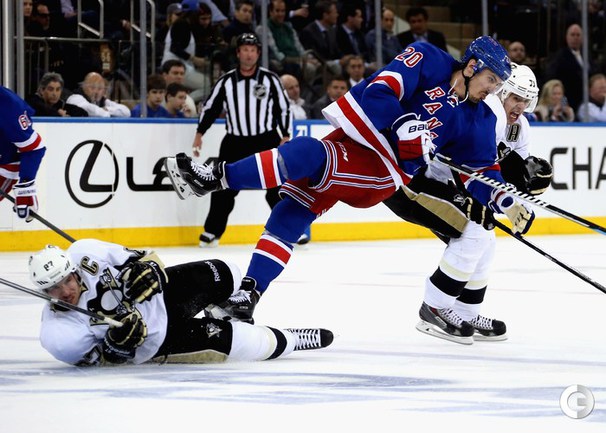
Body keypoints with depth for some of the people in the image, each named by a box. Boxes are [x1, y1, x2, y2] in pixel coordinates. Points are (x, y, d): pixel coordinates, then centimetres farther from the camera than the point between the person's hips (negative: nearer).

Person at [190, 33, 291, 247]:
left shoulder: (270, 79, -1)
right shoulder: (226, 81, 2)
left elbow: (284, 108, 3)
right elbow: (210, 107, 10)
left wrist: (285, 137, -3)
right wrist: (199, 134, 5)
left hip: (266, 140, -1)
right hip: (235, 142, 1)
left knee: (277, 188, -7)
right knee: (224, 188, 0)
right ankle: (212, 232, 11)